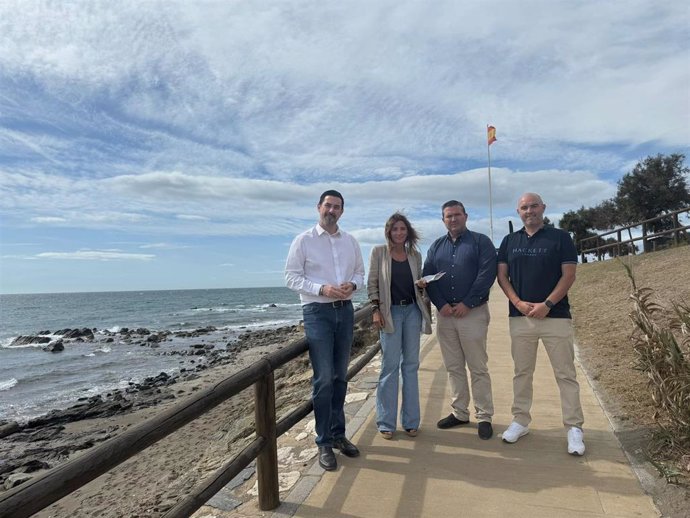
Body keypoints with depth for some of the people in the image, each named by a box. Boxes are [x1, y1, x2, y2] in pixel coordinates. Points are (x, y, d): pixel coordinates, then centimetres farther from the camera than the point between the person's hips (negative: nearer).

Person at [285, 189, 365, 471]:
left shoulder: (351, 242, 11)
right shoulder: (303, 240, -3)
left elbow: (360, 272, 15)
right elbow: (291, 277, -6)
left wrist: (352, 285, -8)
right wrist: (322, 289, -19)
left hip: (345, 310, 5)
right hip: (317, 312, -5)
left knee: (340, 377, 13)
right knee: (323, 378, -6)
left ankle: (338, 434, 27)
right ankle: (324, 442, 8)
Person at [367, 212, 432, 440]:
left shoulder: (415, 255, 10)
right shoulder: (379, 252, 0)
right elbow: (372, 283, -2)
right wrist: (376, 310, -9)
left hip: (413, 310, 4)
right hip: (390, 311, -4)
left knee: (411, 365, 8)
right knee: (390, 366, -1)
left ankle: (410, 421, 20)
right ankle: (386, 422, 11)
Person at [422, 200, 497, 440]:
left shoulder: (481, 242, 1)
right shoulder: (436, 246, 13)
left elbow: (487, 274, -9)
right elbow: (428, 277, 6)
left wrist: (467, 304, -14)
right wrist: (441, 304, -7)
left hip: (473, 313, -4)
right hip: (444, 313, 4)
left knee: (478, 368, 1)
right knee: (453, 367, 11)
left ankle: (484, 417, 13)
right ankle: (459, 412, 24)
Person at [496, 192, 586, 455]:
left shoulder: (560, 237, 2)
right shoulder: (509, 241, 10)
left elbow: (569, 275, -4)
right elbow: (502, 275, 6)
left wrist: (547, 304, -14)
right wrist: (518, 302, -8)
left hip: (555, 315, -2)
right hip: (520, 316, 3)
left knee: (565, 373, 2)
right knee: (522, 372, 10)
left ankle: (574, 427, 11)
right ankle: (520, 421, 21)